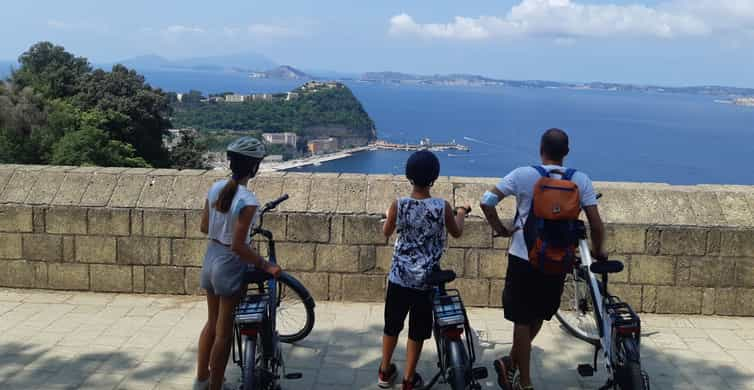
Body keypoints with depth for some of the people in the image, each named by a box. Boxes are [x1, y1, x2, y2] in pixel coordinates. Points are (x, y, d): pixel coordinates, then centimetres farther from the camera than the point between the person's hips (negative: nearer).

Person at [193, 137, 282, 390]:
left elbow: (204, 227, 7)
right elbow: (238, 246, -25)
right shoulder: (247, 201, -24)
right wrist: (266, 266, -18)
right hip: (231, 267, -7)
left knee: (211, 323, 24)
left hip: (211, 260, 8)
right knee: (224, 333, 7)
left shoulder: (216, 188, -2)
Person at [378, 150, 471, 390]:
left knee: (392, 325, 18)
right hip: (426, 280, -1)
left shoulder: (398, 205, -11)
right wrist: (461, 214, 26)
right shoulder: (443, 207, -13)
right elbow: (457, 233, 7)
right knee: (417, 331, 12)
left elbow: (386, 232, 7)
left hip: (399, 277, 1)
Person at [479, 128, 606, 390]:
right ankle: (511, 363, 34)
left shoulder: (523, 175, -9)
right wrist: (597, 251, 10)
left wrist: (501, 229, 1)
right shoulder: (580, 180, -4)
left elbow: (487, 202, -13)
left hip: (524, 260, -2)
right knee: (538, 317, 22)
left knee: (523, 320, 9)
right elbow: (596, 223, -6)